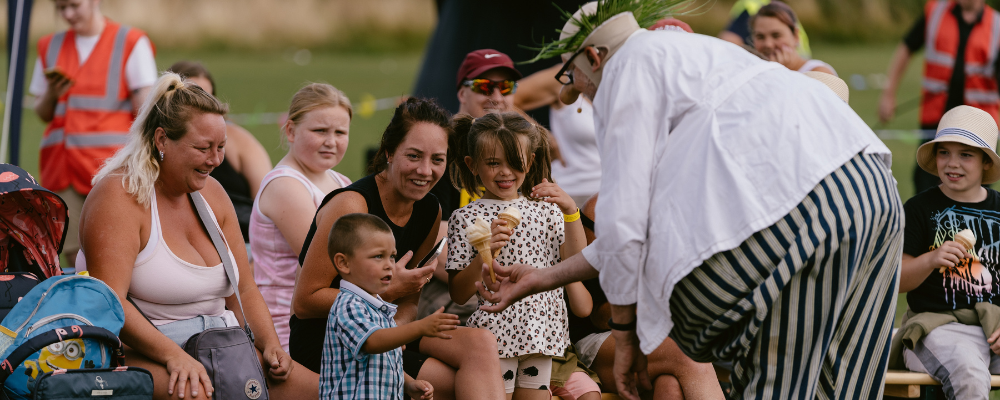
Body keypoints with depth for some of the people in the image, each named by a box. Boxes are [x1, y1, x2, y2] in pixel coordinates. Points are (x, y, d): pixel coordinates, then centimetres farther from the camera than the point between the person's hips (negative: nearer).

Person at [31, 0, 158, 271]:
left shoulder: (131, 43, 3)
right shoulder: (51, 46, 16)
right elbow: (43, 114, 20)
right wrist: (52, 94, -2)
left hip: (111, 160, -4)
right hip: (63, 164, 4)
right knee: (73, 253, -1)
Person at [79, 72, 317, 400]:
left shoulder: (211, 194, 15)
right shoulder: (120, 195, -10)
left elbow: (244, 292, 19)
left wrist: (270, 346, 0)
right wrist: (174, 356, -31)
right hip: (141, 356, -7)